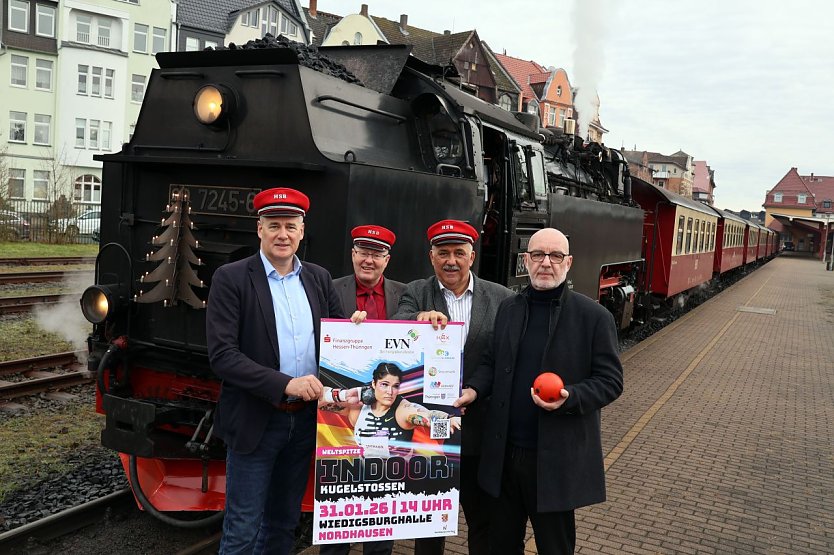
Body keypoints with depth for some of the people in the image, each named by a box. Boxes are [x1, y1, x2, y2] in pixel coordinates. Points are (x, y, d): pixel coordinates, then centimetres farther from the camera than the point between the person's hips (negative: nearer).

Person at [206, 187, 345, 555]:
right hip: (256, 421, -4)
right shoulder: (230, 279, -9)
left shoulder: (319, 279, 6)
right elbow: (221, 355, -16)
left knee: (284, 522, 19)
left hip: (305, 420, 5)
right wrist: (285, 384, -24)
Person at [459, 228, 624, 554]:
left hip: (557, 459, -4)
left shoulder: (594, 317, -8)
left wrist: (570, 397, -24)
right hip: (504, 453, 4)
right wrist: (475, 389, -5)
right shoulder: (508, 309, 7)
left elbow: (610, 381, -7)